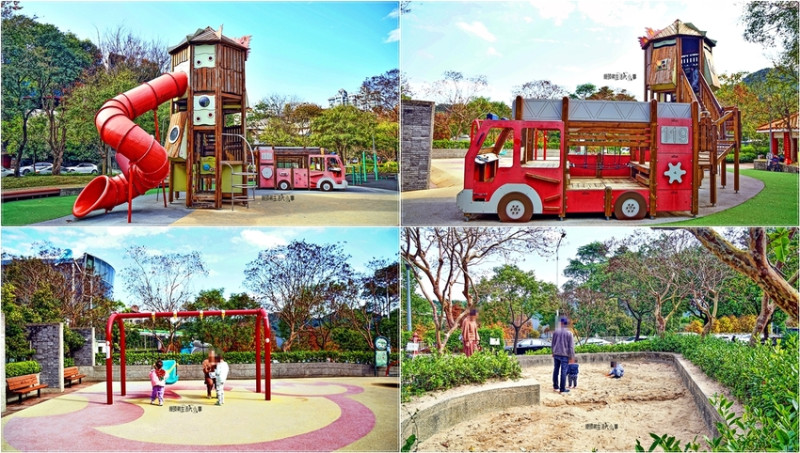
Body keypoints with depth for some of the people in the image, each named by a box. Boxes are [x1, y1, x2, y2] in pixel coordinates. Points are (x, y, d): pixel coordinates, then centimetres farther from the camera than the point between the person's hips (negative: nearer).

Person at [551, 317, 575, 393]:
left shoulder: (556, 331, 1)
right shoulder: (569, 333, -10)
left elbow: (552, 343, 10)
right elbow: (571, 346, -8)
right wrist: (572, 356, -2)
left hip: (556, 354, 4)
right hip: (564, 355, -4)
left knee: (556, 370, 14)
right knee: (563, 372, -2)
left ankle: (555, 386, 23)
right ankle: (562, 389, -1)